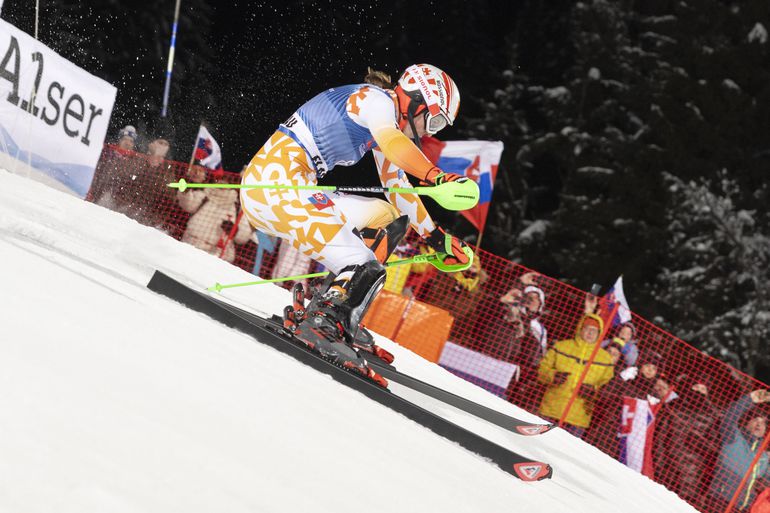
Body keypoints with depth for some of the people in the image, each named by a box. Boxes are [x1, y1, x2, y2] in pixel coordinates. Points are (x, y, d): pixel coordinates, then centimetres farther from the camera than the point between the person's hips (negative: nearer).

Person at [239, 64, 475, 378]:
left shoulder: (387, 121, 25)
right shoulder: (376, 100, -6)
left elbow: (399, 186, 33)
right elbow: (392, 142, -28)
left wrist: (437, 238, 33)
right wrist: (438, 176, -42)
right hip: (279, 179, -11)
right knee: (366, 271, -17)